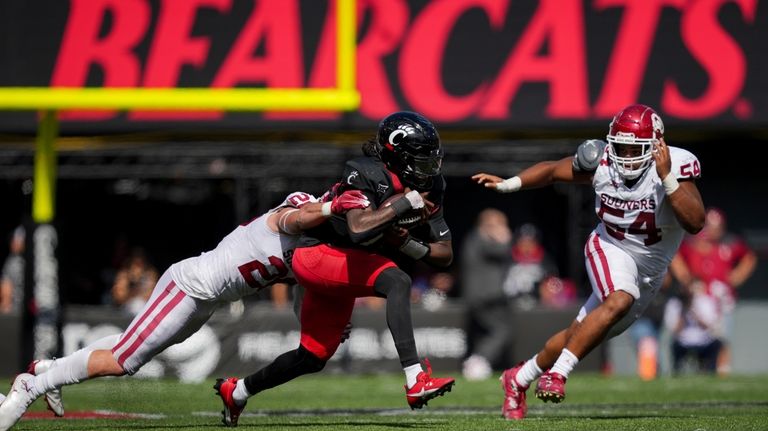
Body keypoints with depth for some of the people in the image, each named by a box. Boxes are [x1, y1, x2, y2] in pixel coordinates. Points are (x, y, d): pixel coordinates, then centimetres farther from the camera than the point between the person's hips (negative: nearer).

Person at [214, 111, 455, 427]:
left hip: (344, 274, 9)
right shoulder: (366, 174, -21)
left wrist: (409, 245, -17)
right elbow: (360, 229, -37)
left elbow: (445, 255, 0)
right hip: (318, 255, -9)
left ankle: (236, 391, 39)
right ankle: (416, 382, -42)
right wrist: (404, 203, -30)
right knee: (397, 281, -32)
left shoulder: (428, 191, -1)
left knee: (313, 358, 16)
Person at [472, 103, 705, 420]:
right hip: (611, 249, -1)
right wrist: (508, 184, -9)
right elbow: (552, 171, 1)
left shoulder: (676, 165, -23)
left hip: (649, 268, 1)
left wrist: (667, 178, -42)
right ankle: (557, 373, -30)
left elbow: (695, 223, -34)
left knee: (581, 335, 7)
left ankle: (518, 380, 26)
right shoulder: (602, 161, -16)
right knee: (620, 301, -33)